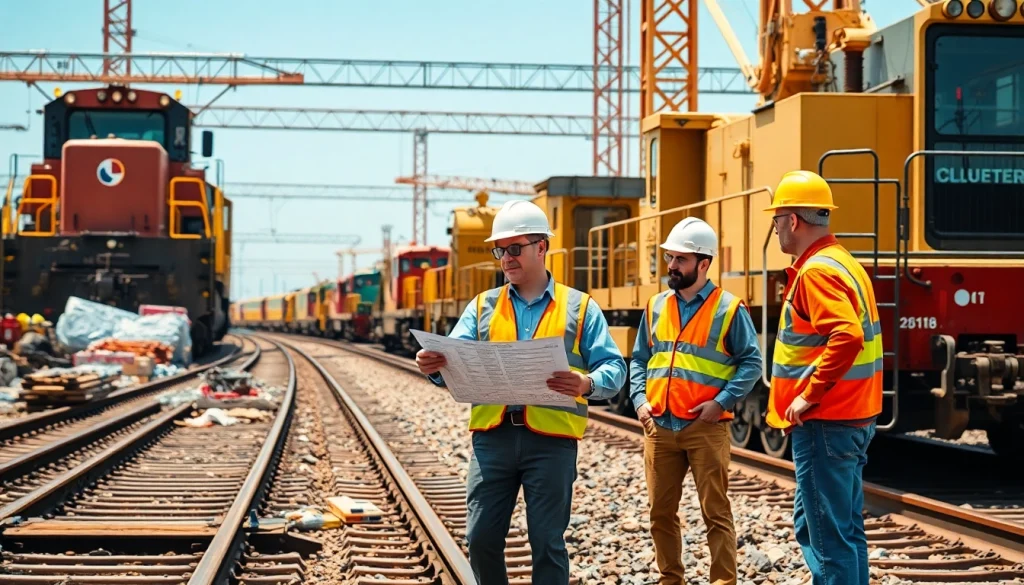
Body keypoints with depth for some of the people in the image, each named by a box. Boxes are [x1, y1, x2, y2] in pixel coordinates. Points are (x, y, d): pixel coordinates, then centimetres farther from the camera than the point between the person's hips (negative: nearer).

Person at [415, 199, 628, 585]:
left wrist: (588, 384, -22)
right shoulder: (483, 307, 14)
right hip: (493, 435, 2)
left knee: (547, 542, 1)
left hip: (551, 440, -2)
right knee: (481, 538, 2)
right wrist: (434, 367, -20)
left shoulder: (579, 308, 7)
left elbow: (614, 369, 0)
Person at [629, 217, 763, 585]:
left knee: (715, 513, -1)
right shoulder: (656, 307, 12)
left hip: (706, 429, -5)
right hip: (658, 427, 5)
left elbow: (751, 363, -4)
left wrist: (722, 402, -14)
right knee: (661, 512, 10)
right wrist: (639, 400, 2)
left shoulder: (728, 309, -2)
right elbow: (639, 360, 18)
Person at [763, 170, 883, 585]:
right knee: (845, 528, 15)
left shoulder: (816, 272, -16)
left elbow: (846, 337, -30)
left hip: (823, 422, -10)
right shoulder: (844, 263, 15)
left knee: (827, 534, -6)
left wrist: (810, 395, -23)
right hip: (854, 417, 10)